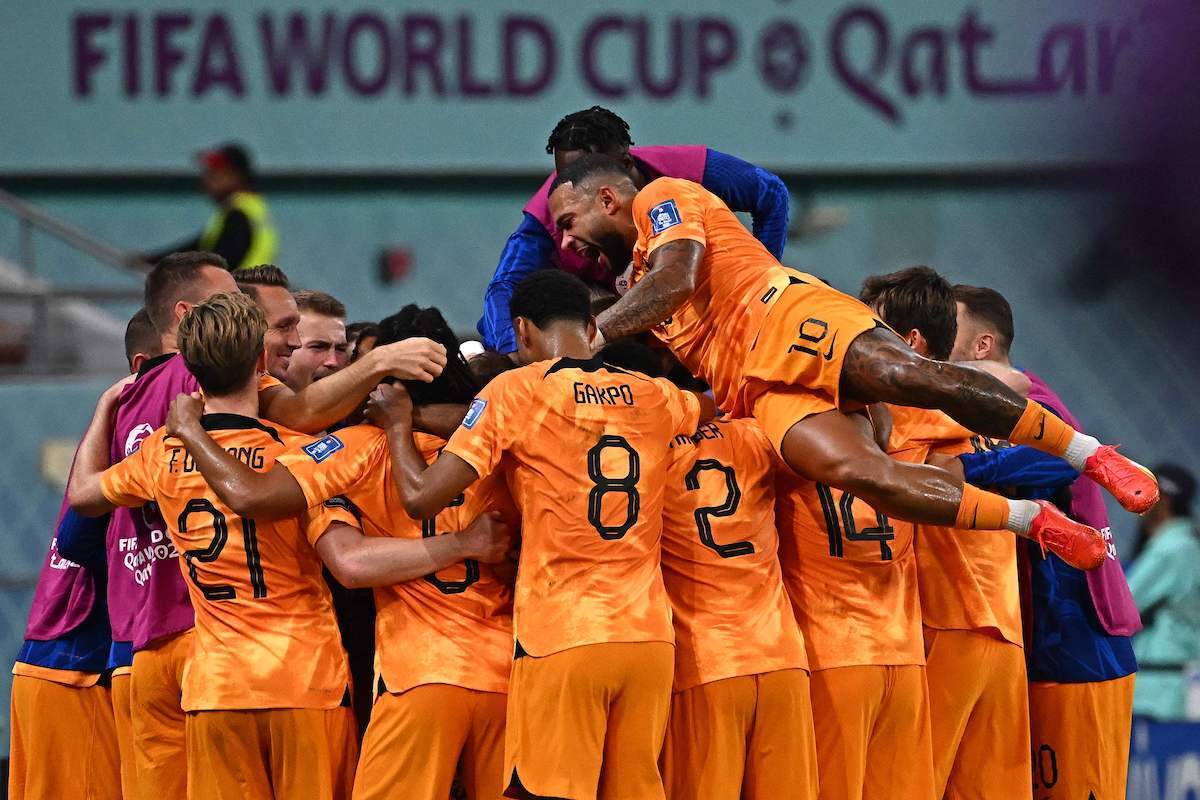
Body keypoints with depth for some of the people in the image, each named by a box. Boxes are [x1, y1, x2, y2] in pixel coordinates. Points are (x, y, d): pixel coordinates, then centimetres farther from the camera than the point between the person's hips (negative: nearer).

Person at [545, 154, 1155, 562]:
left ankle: (1093, 457, -28)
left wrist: (593, 335, -7)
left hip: (784, 314, -6)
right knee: (856, 472, -26)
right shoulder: (637, 286, 38)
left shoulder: (661, 198, 13)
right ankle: (1039, 524, -25)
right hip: (758, 389, 6)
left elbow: (677, 277, -6)